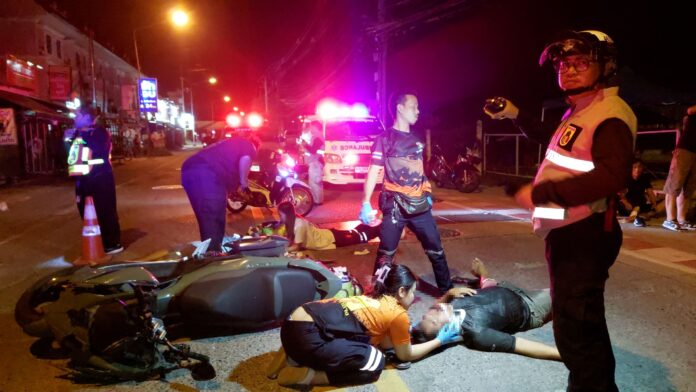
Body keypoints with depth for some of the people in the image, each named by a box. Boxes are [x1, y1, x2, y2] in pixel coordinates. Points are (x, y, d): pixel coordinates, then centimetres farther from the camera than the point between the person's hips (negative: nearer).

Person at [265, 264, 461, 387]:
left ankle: (294, 358, 15)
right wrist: (440, 340, 24)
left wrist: (405, 331, 33)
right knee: (374, 363, -1)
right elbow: (406, 354, 14)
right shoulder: (398, 314, 0)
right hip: (305, 334, -9)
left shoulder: (373, 298, 22)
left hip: (295, 323, 9)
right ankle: (306, 375, -4)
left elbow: (384, 342, 28)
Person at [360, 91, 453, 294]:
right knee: (386, 254, -1)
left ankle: (447, 289, 23)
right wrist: (365, 203, -19)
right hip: (394, 205, -6)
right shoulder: (385, 138, -5)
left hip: (419, 205, 6)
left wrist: (427, 194, 21)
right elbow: (373, 171, -11)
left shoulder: (416, 140, 15)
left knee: (435, 249, 10)